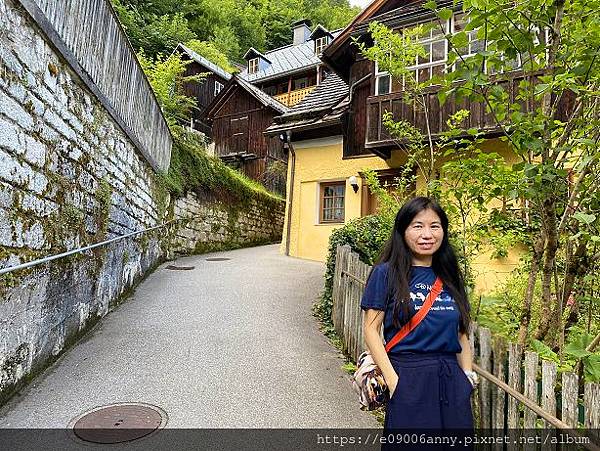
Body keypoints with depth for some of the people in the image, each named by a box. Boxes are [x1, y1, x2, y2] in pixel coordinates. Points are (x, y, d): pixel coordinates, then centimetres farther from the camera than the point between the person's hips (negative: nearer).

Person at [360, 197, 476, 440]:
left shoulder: (450, 277, 9)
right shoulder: (386, 273, -7)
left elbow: (461, 332, 14)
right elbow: (371, 328, -9)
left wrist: (468, 374, 5)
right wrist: (391, 379, -14)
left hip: (452, 380, 5)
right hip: (409, 380, -5)